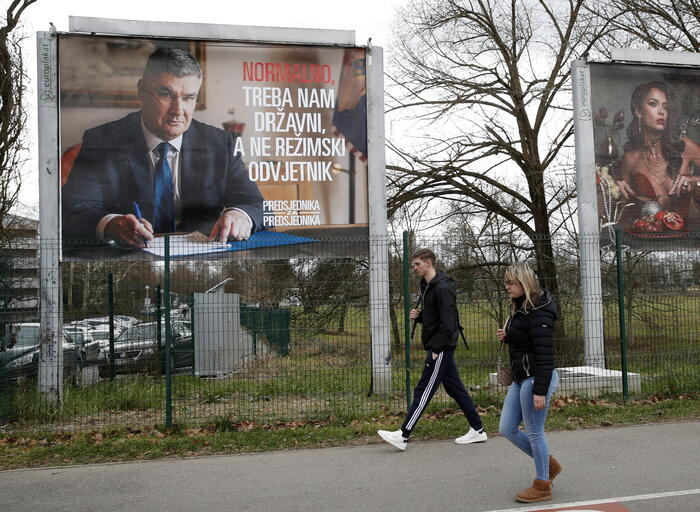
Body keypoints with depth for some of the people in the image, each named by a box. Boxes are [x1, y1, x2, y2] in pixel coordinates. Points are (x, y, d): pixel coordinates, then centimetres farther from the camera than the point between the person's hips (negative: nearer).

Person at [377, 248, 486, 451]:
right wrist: (418, 316, 3)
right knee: (455, 389, 13)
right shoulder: (427, 286, 13)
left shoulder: (442, 288, -17)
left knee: (423, 392, -6)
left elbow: (448, 322, -22)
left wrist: (437, 349, -21)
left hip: (441, 348, -10)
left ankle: (402, 435, -3)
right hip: (437, 347, 10)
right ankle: (477, 430, 22)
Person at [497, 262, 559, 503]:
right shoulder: (519, 308, 11)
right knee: (507, 430, 13)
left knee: (534, 432, 3)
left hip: (537, 378, -10)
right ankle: (548, 464, 30)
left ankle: (542, 486, 20)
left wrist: (540, 391, -23)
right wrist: (507, 337, 3)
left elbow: (545, 354, -21)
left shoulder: (537, 313, -18)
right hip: (520, 378, 10)